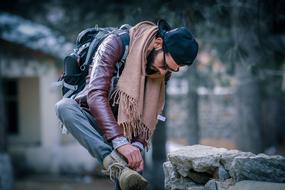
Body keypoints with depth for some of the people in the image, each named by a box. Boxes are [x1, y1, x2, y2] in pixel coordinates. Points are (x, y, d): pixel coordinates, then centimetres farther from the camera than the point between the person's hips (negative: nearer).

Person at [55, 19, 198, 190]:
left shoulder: (165, 70, -7)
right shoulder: (116, 45, -23)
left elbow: (151, 112, -7)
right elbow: (96, 94, -34)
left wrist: (139, 145, -27)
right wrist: (120, 141, -44)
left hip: (124, 128, 4)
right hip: (90, 118, -4)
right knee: (65, 106, -36)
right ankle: (116, 164, -51)